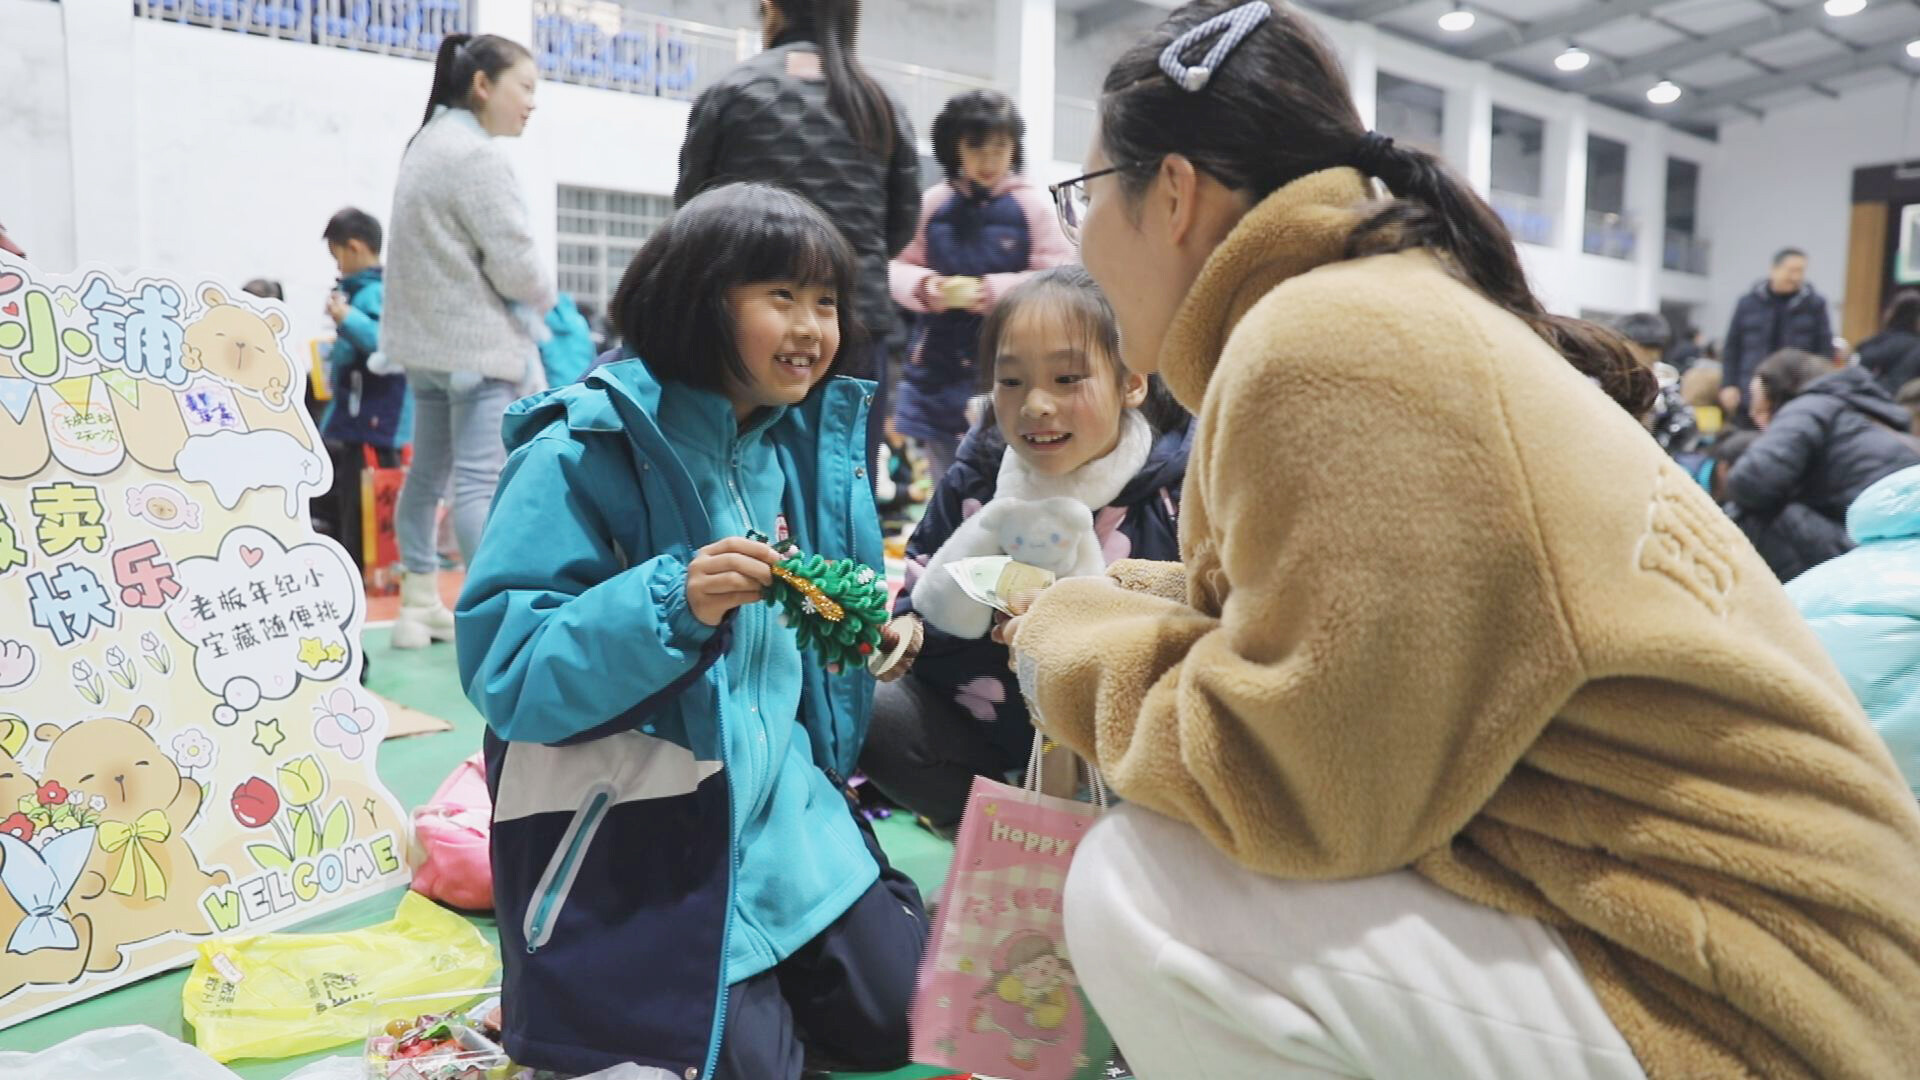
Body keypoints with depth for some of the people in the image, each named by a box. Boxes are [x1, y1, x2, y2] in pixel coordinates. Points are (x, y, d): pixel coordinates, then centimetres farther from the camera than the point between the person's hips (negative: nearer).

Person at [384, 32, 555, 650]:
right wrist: (544, 296, 4)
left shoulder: (427, 143, 17)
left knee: (429, 471, 14)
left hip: (426, 337, 10)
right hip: (479, 342, -10)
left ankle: (419, 608, 22)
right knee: (479, 481, -12)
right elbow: (515, 264, -17)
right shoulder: (478, 156, -15)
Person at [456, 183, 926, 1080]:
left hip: (782, 799, 7)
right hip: (634, 828, -6)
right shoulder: (584, 452, -16)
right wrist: (672, 605, -33)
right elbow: (505, 669, -21)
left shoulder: (809, 442, 4)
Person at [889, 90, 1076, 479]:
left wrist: (986, 291, -16)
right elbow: (899, 268, 10)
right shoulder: (934, 202, 4)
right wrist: (927, 288, -12)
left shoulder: (1032, 204, -5)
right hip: (939, 367, 4)